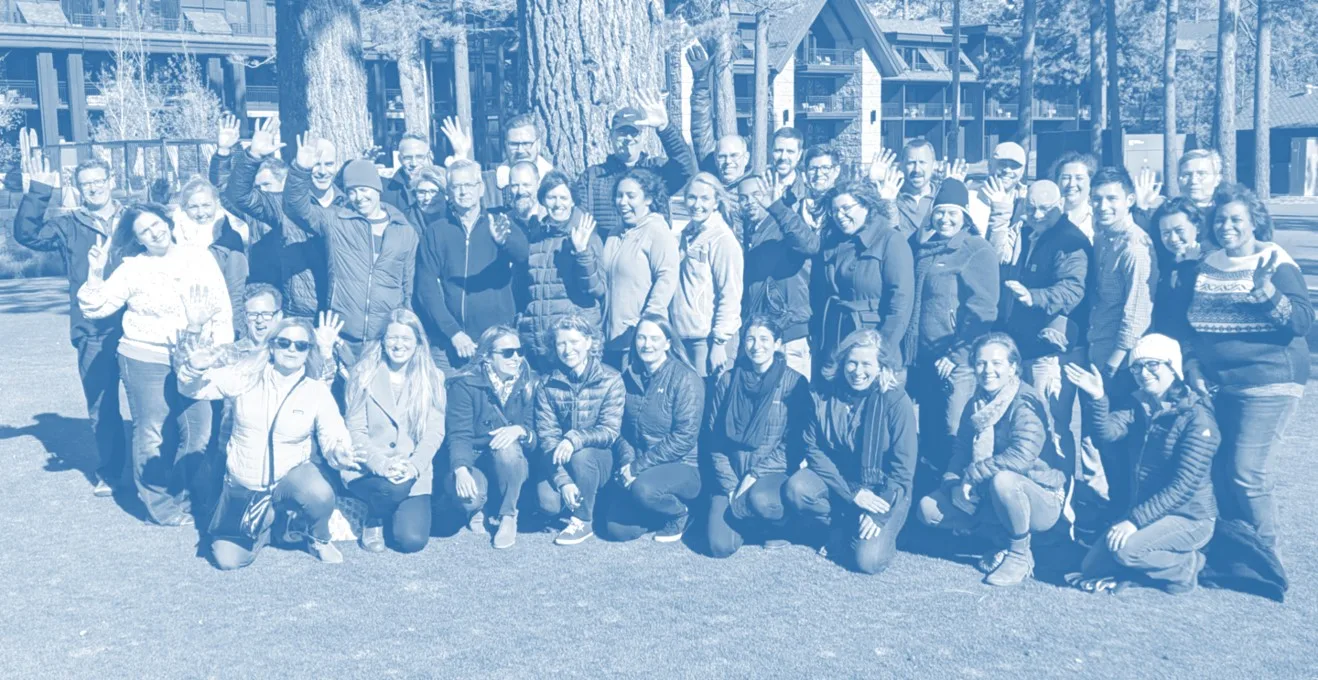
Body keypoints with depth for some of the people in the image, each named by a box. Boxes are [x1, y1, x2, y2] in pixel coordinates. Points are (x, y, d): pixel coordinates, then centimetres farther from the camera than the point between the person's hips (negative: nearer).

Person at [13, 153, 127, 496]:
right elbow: (27, 234, -7)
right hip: (93, 333, 1)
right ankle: (108, 472, 23)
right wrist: (39, 192, -16)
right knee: (101, 407, 8)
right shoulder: (68, 226, 8)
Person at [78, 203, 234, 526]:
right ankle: (160, 503, 15)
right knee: (154, 434, 2)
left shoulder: (200, 258, 7)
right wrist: (95, 273, -12)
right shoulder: (132, 268, 3)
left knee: (199, 432, 4)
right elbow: (95, 307, 1)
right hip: (146, 360, -2)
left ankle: (185, 497, 22)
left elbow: (221, 310, 7)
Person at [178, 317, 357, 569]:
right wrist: (194, 369, -28)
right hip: (243, 486, 2)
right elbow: (191, 388, -3)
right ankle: (263, 526, 25)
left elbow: (333, 437, -9)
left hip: (291, 476, -1)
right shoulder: (246, 376, -5)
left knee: (321, 495, -36)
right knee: (228, 560, -9)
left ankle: (318, 539, 2)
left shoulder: (317, 390, -6)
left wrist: (339, 452, -34)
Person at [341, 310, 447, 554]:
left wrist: (413, 466, -19)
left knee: (412, 540, -16)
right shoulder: (364, 374, 3)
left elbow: (434, 432, 0)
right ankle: (372, 522, -1)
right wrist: (382, 464, -20)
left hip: (413, 473, 2)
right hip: (367, 469, -2)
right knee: (394, 487, -36)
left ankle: (394, 512, 20)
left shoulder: (432, 379, 6)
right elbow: (356, 429, -3)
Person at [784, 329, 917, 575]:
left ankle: (883, 530, 14)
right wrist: (852, 493, -18)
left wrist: (879, 514, -19)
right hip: (837, 480, 3)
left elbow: (902, 466, -13)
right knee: (795, 489, -28)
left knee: (868, 560, -23)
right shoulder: (823, 394, -8)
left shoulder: (896, 401, -15)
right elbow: (813, 448, -8)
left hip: (883, 490, -3)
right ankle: (841, 527, 2)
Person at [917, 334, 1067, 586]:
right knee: (929, 508, -8)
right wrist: (954, 482, -14)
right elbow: (962, 450, 5)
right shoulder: (977, 404, 5)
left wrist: (972, 473, -27)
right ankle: (1004, 539, 5)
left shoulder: (1026, 402, -19)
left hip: (1040, 500, -7)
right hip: (989, 498, 7)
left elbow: (1022, 455, -32)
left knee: (1002, 480, -38)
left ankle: (1020, 554, -13)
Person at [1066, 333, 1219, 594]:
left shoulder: (1197, 417, -17)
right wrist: (1097, 398, -33)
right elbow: (1109, 430, -14)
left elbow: (1184, 485, -23)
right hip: (1146, 510, 7)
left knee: (1125, 548, -30)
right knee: (1092, 567, -1)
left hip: (1189, 516, -7)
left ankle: (1185, 567, -4)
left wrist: (1135, 519, -29)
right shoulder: (1140, 408, 5)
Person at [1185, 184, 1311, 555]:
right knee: (1221, 469, 9)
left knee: (1247, 473, -8)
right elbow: (1194, 321, 17)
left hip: (1267, 384, -6)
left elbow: (1302, 322, -16)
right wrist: (1194, 364, 5)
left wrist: (1266, 291, -31)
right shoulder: (1207, 265, 9)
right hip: (1218, 385, 6)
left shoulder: (1275, 262, -8)